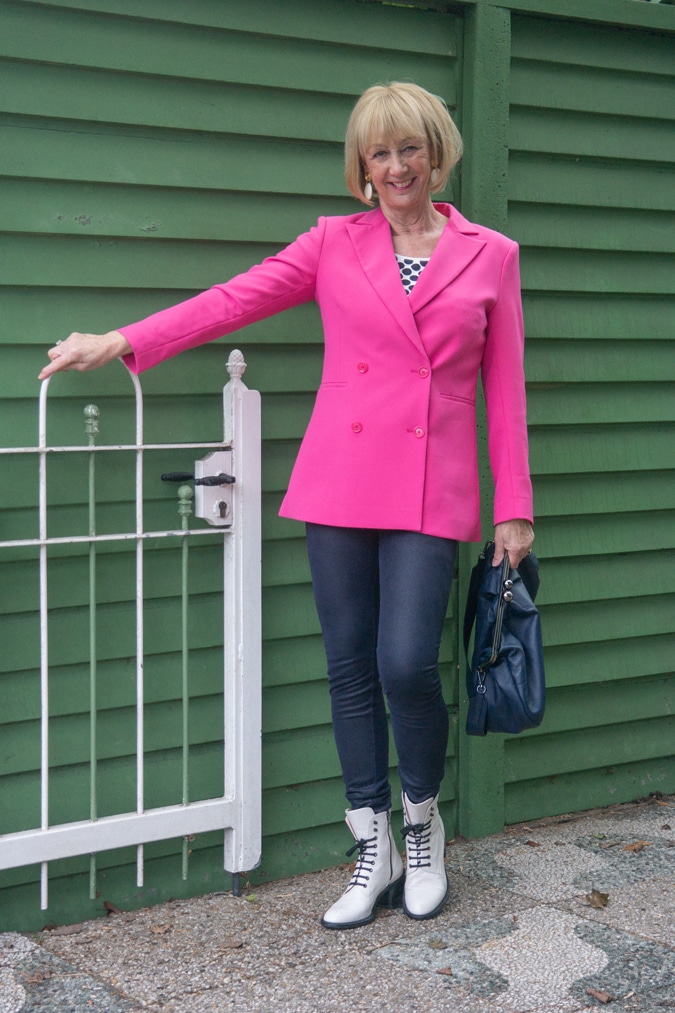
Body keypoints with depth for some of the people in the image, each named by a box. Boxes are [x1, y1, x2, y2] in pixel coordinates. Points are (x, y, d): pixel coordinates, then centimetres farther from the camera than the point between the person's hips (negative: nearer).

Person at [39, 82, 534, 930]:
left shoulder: (490, 257, 7)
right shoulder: (334, 243, 9)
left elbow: (504, 389, 6)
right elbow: (233, 299, 4)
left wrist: (513, 507, 3)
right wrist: (122, 341, -4)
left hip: (431, 494, -2)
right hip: (340, 486, 2)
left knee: (406, 663, -13)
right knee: (351, 668, 5)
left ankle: (423, 826, 16)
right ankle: (374, 854, 19)